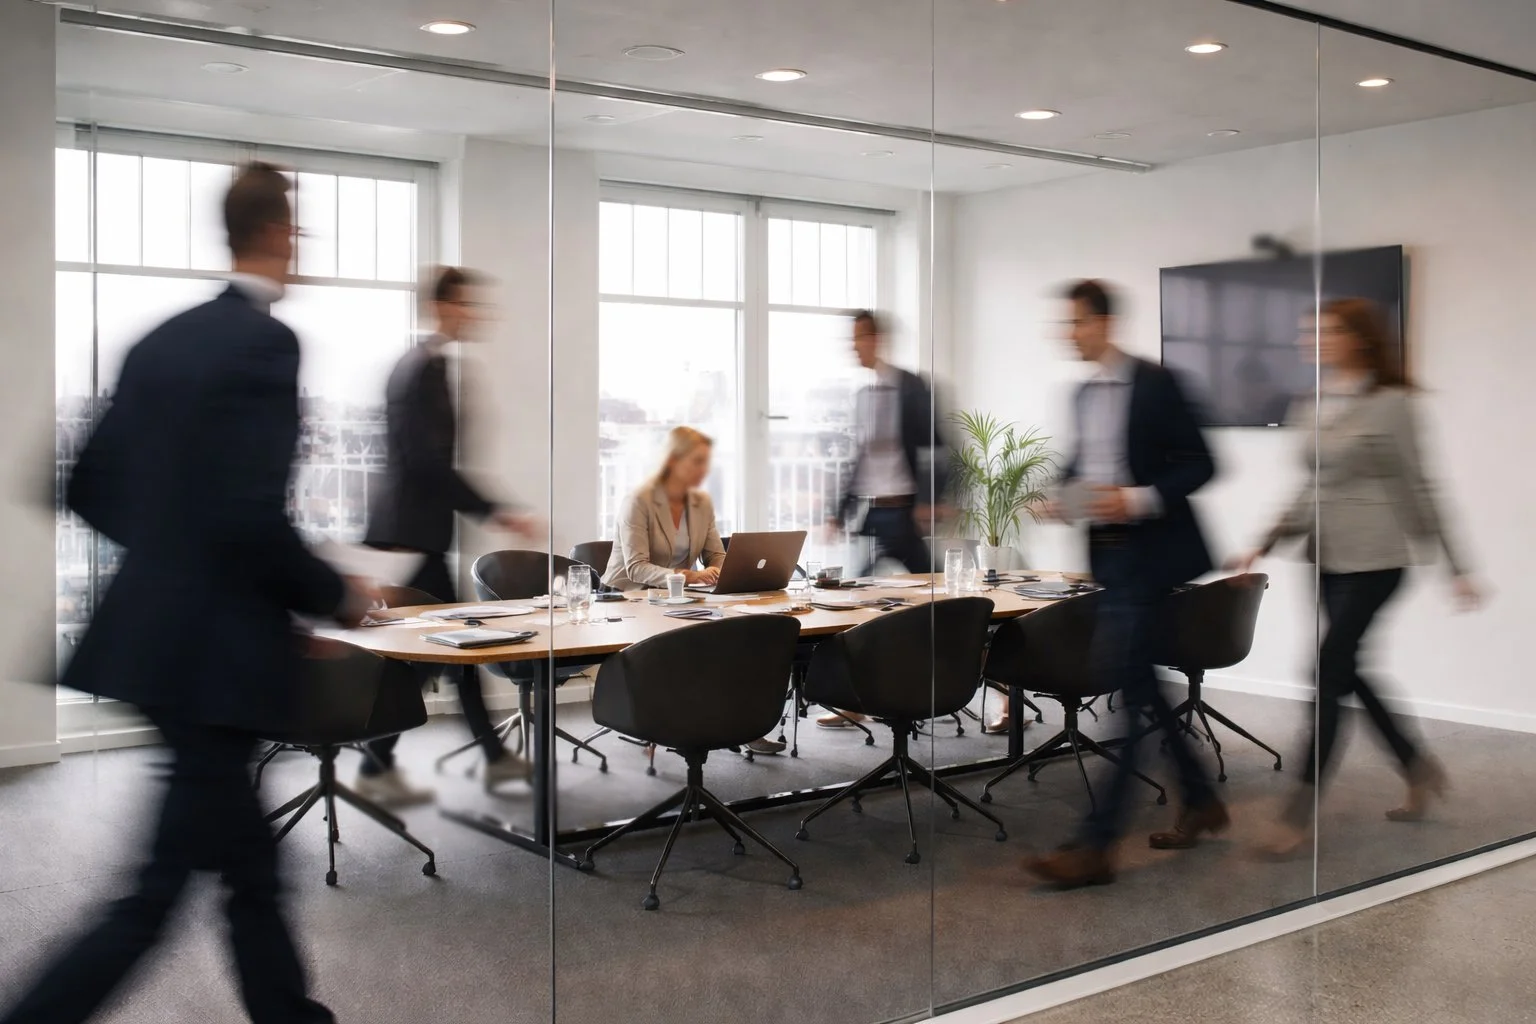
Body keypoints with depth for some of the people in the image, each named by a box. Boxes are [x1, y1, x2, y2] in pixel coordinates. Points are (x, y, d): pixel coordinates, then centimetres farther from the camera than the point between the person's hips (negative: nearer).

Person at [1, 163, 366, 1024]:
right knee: (161, 887, 1)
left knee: (247, 857, 20)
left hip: (157, 627, 9)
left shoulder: (162, 340, 8)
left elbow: (92, 485, 12)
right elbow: (255, 518, -23)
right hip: (215, 648, -9)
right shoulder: (265, 342, -16)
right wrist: (339, 596, -8)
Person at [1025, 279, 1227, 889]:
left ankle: (1095, 845, -9)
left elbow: (1199, 465, -12)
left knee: (1123, 682, -10)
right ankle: (1199, 800, 32)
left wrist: (1137, 499, -23)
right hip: (1107, 553, 8)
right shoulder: (1084, 393, 10)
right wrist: (1066, 492, 4)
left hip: (1148, 553, -8)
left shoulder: (1156, 384, -11)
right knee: (1137, 681, 14)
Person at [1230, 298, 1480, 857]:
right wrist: (1266, 544, 12)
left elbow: (1416, 488, -8)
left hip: (1373, 561, -7)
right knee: (1346, 673, 13)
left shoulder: (1390, 403, -10)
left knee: (1329, 672, -8)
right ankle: (1420, 769, 34)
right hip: (1329, 559, 8)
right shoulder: (1315, 408, 10)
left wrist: (1455, 566, -6)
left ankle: (1300, 813, -1)